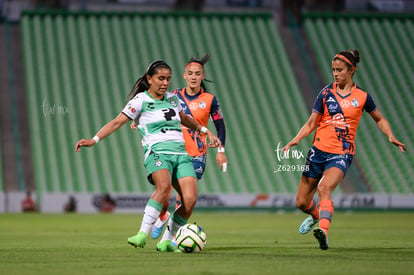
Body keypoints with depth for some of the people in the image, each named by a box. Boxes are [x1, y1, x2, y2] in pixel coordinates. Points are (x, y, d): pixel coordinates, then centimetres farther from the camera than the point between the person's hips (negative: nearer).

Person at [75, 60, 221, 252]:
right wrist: (94, 140, -15)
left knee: (190, 199, -15)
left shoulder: (172, 98, 18)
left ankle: (166, 241, 0)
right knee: (164, 186, -37)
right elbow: (117, 122, -4)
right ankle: (142, 234, -34)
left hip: (181, 153, 6)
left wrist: (205, 131, 42)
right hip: (157, 153, -6)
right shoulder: (140, 101, 1)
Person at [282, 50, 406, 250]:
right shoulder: (326, 93, 3)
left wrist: (391, 137, 1)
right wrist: (296, 140, -10)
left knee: (324, 188, -33)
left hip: (342, 155, -3)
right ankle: (315, 215, 44)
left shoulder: (362, 97, 2)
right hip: (319, 151, 3)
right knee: (301, 202, 9)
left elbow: (379, 119, 18)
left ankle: (323, 231, -45)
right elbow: (311, 123, 6)